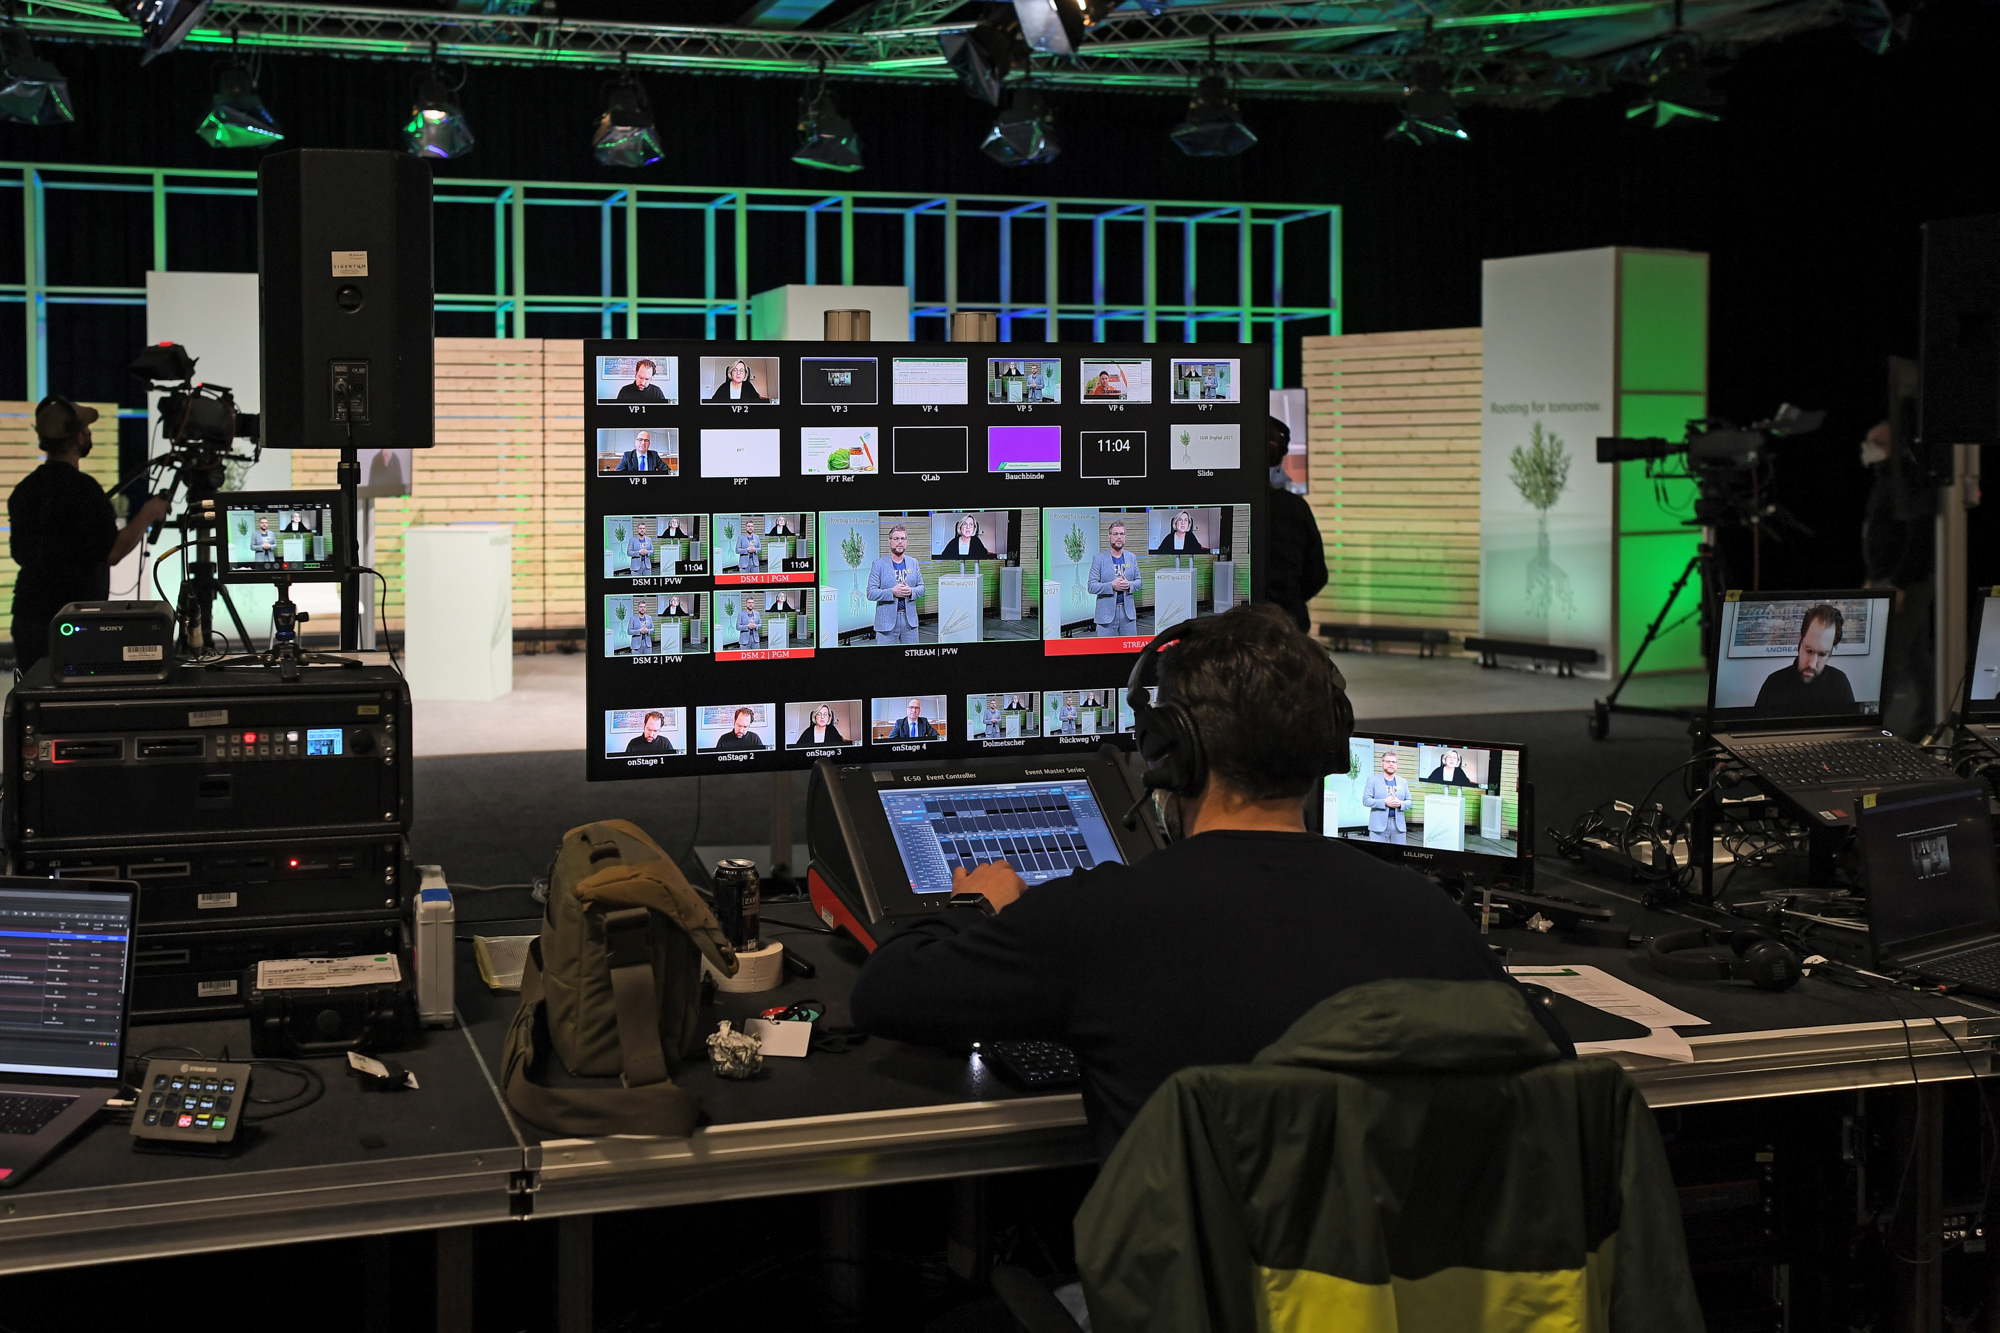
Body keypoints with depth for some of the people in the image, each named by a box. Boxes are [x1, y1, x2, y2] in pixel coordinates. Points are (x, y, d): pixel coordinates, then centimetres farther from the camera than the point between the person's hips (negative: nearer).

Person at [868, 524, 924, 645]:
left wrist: (911, 591, -10)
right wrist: (892, 592, -21)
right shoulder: (878, 564, -3)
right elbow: (871, 593, -8)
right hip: (887, 620, -4)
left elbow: (921, 587, 14)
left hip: (909, 619, 4)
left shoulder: (913, 563, 11)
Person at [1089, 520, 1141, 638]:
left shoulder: (1132, 558, 11)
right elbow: (1092, 586, -7)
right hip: (1107, 612, -4)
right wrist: (1112, 586, -20)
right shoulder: (1099, 559, -2)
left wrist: (1129, 585, -9)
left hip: (1128, 611, 4)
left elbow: (1138, 581, 14)